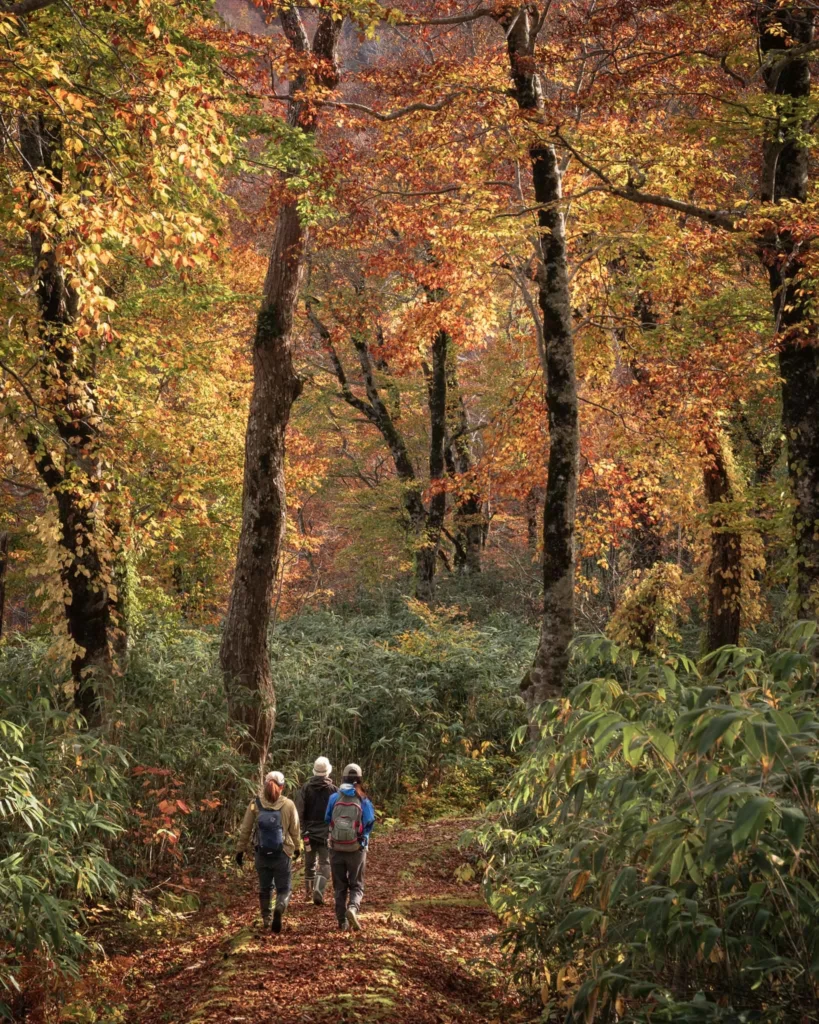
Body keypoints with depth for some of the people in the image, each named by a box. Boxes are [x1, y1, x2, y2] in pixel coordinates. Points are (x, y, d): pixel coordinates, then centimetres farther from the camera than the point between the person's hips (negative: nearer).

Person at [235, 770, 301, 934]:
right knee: (284, 887, 7)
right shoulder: (288, 805, -8)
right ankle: (279, 909, -21)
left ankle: (266, 919, 22)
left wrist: (240, 849, 9)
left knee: (265, 887, 19)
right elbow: (295, 830, 2)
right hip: (282, 854, -2)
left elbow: (245, 829, -1)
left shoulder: (255, 804, -5)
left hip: (262, 854, 2)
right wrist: (297, 847, 18)